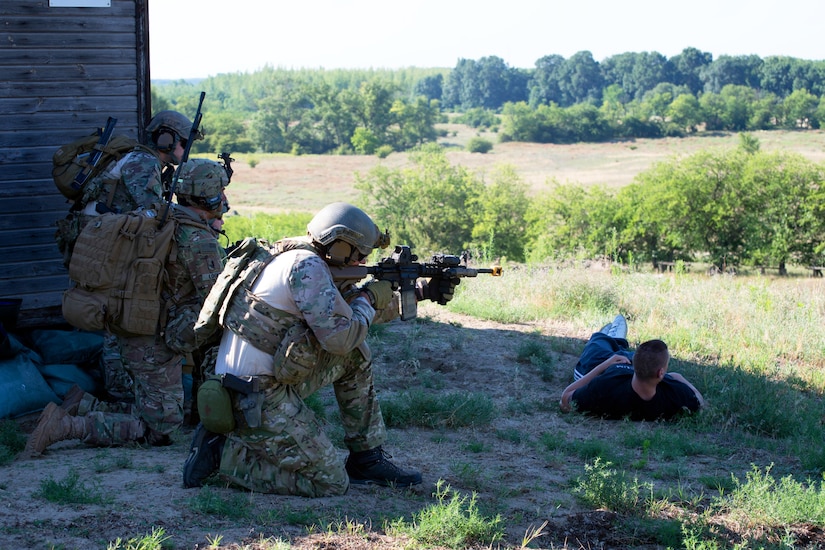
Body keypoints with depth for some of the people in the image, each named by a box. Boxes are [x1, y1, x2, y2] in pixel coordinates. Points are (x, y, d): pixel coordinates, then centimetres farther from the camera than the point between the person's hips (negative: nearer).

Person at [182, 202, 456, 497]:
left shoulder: (299, 260, 13)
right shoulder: (307, 266, -17)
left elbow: (345, 304, 25)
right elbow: (339, 337, -24)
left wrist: (423, 291, 19)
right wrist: (368, 299, -5)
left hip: (274, 380, 10)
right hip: (255, 399, -10)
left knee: (355, 356, 13)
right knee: (331, 483, -6)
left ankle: (368, 459, 17)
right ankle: (221, 451, -4)